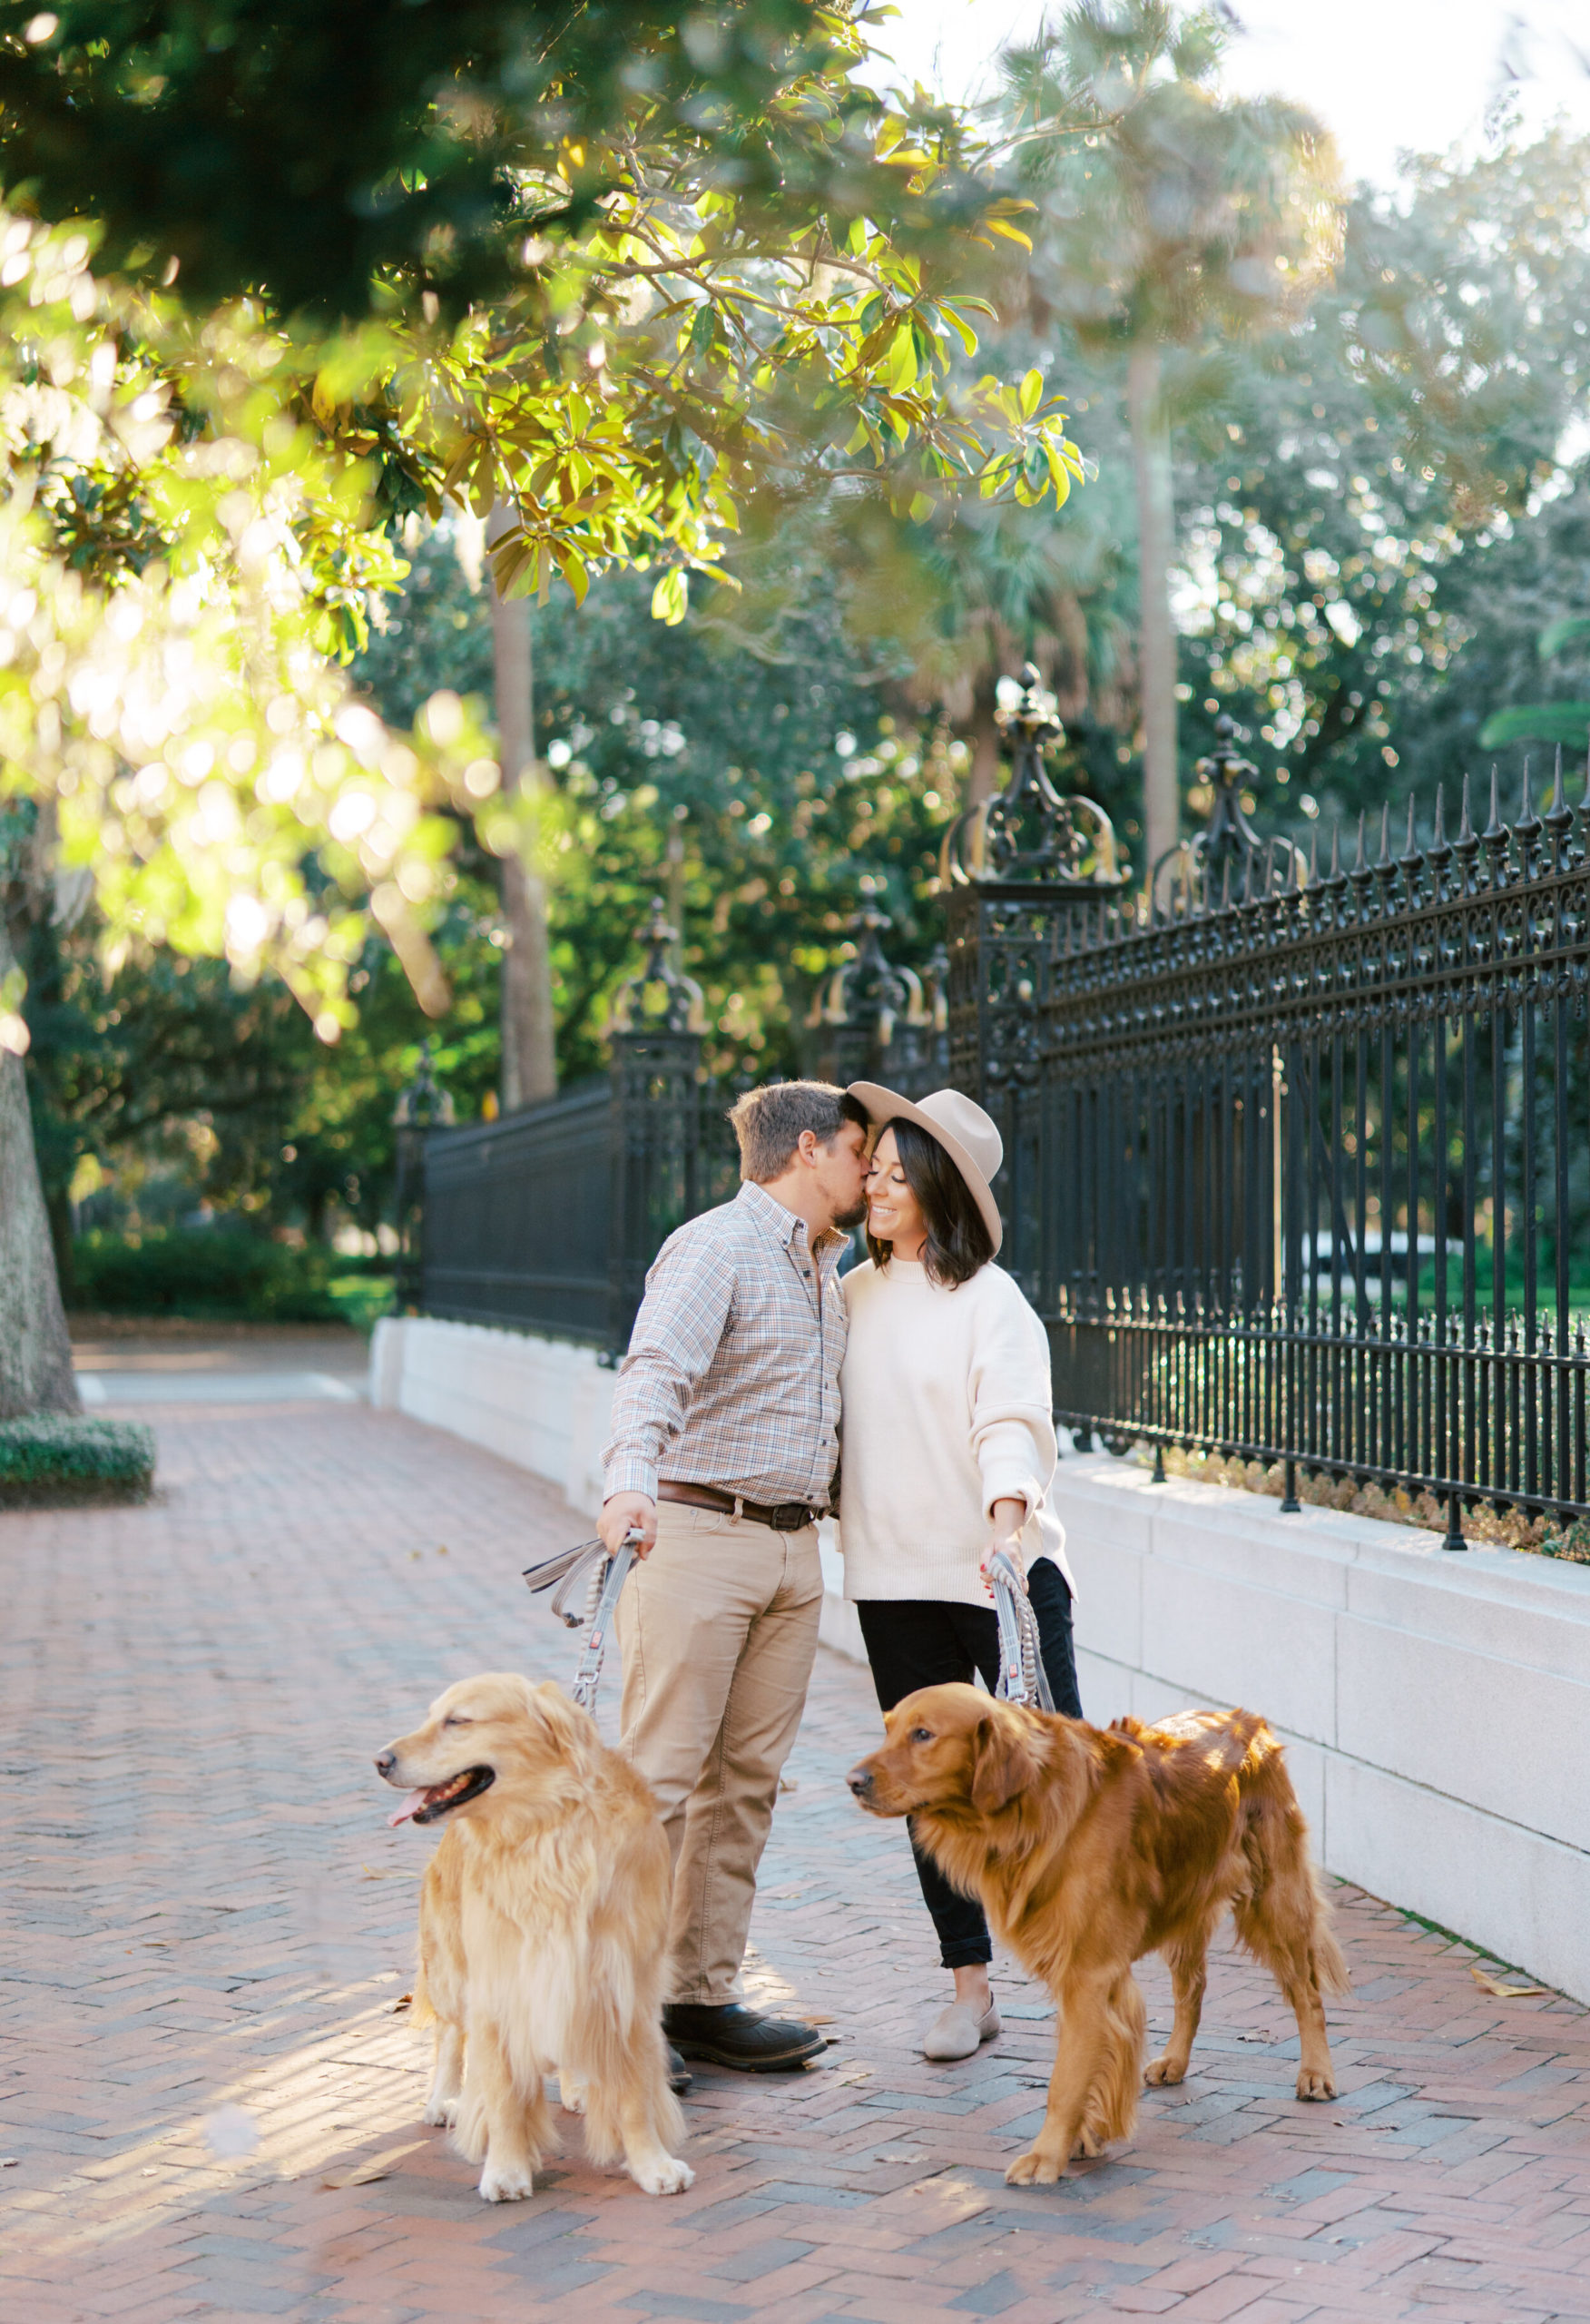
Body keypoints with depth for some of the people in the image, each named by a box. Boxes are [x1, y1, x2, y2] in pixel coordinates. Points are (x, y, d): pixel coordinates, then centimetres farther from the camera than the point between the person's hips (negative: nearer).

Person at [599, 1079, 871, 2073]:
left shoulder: (829, 1265, 19)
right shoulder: (713, 1247, -9)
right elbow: (656, 1369, -26)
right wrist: (630, 1480, -44)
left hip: (796, 1549, 8)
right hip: (701, 1535, -8)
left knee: (747, 1778, 7)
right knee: (660, 1774, -8)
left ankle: (702, 1995, 13)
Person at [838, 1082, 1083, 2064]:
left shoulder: (991, 1300, -8)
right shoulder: (853, 1293, 9)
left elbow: (1012, 1424, -19)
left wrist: (1004, 1526, -36)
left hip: (1003, 1571, -5)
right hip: (894, 1580, 5)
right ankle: (971, 1988, 16)